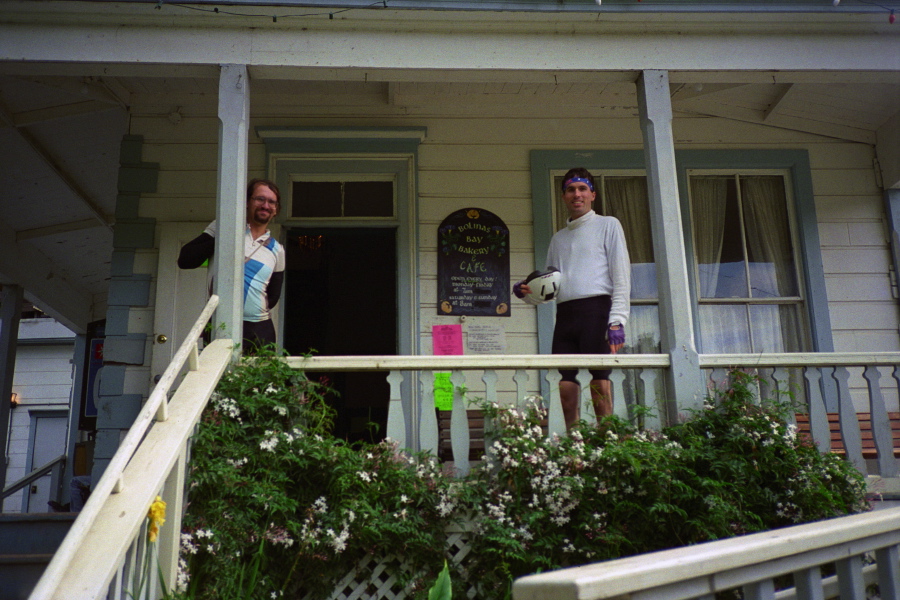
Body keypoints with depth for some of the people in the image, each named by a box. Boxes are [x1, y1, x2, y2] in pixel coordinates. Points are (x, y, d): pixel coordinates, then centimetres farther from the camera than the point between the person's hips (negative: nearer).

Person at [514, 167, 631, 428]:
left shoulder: (607, 225, 10)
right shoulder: (559, 238, 25)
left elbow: (621, 275, 0)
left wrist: (617, 320, -11)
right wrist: (529, 293, 2)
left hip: (596, 309, -5)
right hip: (565, 313, 5)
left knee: (600, 381, -10)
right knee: (565, 383, 0)